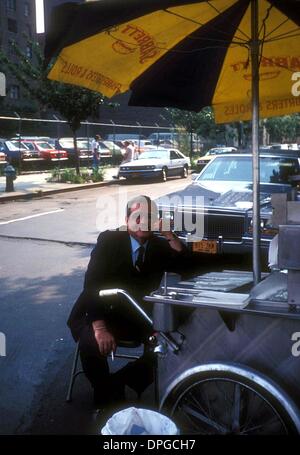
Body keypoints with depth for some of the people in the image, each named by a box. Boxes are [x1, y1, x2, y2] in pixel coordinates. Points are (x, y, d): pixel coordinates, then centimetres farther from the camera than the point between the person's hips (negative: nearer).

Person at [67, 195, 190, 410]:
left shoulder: (160, 246, 4)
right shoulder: (109, 240, -8)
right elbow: (93, 284, -17)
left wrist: (171, 236, -22)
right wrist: (100, 327, -30)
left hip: (141, 318, 4)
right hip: (104, 313, -3)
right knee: (91, 343, -32)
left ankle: (118, 382, 1)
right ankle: (106, 399, -3)